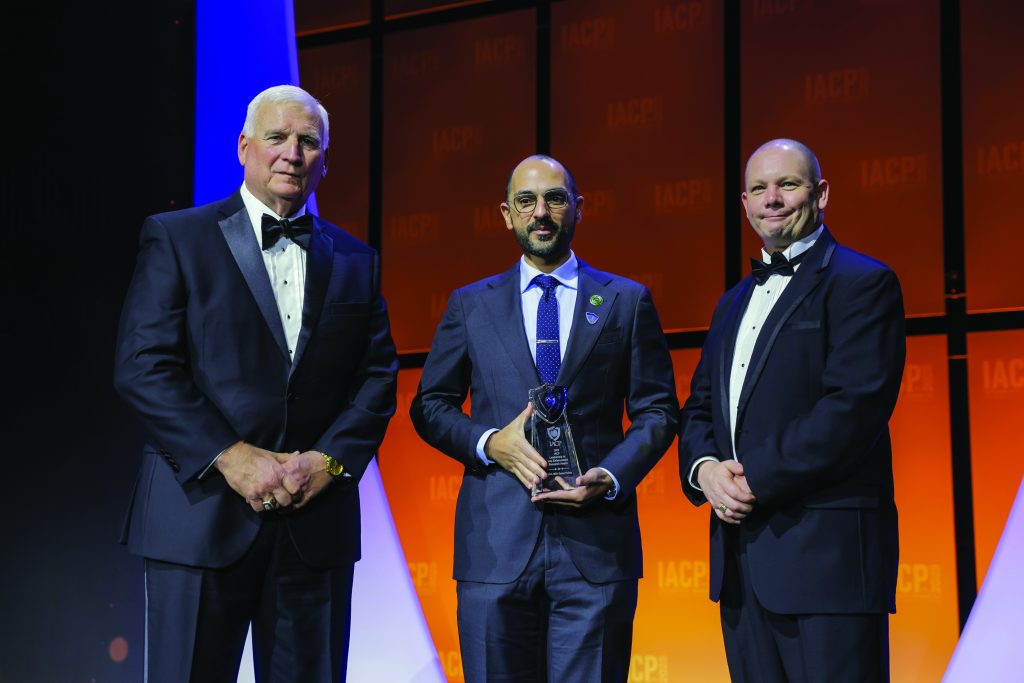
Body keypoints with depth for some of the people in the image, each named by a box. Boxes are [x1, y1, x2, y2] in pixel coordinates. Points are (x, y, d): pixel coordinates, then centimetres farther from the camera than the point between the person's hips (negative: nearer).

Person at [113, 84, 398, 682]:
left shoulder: (355, 261, 15)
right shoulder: (176, 239, 3)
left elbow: (378, 376, 10)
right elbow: (142, 366, -6)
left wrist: (330, 460, -7)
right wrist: (231, 457, -14)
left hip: (318, 518, 3)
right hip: (202, 514, -3)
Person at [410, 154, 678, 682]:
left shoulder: (628, 302, 10)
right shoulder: (470, 305, 12)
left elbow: (657, 411, 7)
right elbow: (429, 407, 12)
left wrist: (611, 477, -10)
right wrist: (489, 442, -8)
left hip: (596, 544, -1)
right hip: (495, 545, 1)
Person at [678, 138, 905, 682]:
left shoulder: (861, 283, -4)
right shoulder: (735, 301, 22)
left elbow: (855, 406, -16)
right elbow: (699, 408, 20)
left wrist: (757, 479, -15)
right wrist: (704, 468, -3)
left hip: (826, 554, -7)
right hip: (742, 563, 8)